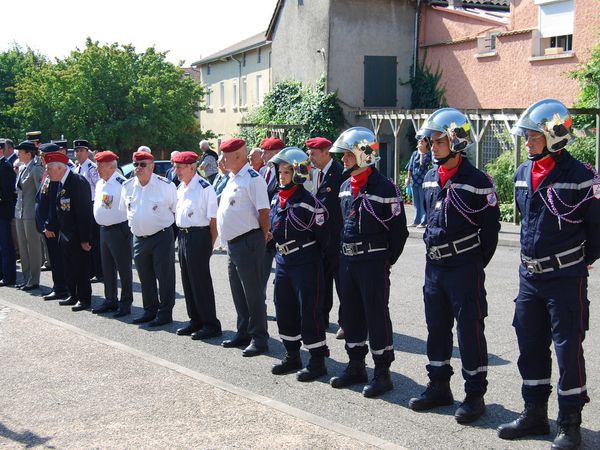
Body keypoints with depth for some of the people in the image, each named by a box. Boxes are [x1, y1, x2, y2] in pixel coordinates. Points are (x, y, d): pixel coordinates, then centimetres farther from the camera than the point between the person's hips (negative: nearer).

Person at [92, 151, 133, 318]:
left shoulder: (121, 183, -18)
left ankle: (126, 303, 9)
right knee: (107, 268, 15)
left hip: (119, 230, -9)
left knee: (123, 268, 1)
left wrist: (126, 230, -16)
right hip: (104, 229, 9)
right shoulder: (100, 184, 11)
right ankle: (110, 300, 27)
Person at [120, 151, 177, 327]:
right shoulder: (127, 186, 6)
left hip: (162, 237, -5)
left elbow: (177, 209, -3)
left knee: (165, 277, -1)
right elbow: (124, 210, 20)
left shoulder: (165, 185, -10)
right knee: (145, 278, 14)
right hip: (139, 238, 6)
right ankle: (150, 311, 26)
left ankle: (165, 313, 8)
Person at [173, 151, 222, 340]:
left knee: (201, 282, -3)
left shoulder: (204, 188, -14)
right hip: (183, 236, 9)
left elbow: (213, 220, -13)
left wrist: (210, 244, -12)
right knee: (187, 281, 14)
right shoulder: (180, 188, 12)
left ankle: (211, 324, 6)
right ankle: (195, 320, 26)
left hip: (198, 236, -9)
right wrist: (181, 236, 14)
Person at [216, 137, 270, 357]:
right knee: (238, 291, 16)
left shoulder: (252, 178, -14)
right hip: (232, 242, 10)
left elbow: (263, 211, -17)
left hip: (248, 242, -10)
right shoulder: (232, 179, 15)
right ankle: (244, 333, 28)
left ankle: (259, 338, 4)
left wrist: (263, 236, -8)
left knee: (253, 292, -3)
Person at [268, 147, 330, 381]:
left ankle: (317, 361, 8)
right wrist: (279, 253, 17)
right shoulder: (277, 199, 8)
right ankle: (292, 356, 28)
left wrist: (311, 255, -1)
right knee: (285, 310, 14)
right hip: (283, 263, 8)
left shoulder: (308, 202, -16)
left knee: (310, 312, -2)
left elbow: (322, 234, -10)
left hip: (305, 264, -8)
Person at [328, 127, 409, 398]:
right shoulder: (345, 187, 11)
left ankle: (382, 373, 7)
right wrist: (344, 252, 14)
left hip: (373, 261, -8)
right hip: (347, 260, 8)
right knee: (351, 314, 13)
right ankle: (356, 367, 26)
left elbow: (399, 229, -9)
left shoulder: (384, 188, -12)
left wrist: (388, 260, -6)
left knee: (377, 315, -2)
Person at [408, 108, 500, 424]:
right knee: (436, 328, 14)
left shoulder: (476, 181, -12)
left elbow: (491, 226, -6)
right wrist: (433, 248, 15)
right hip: (434, 265, 7)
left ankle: (475, 395, 8)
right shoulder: (430, 179, 9)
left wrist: (477, 263, -2)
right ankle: (439, 387, 26)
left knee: (470, 331, -1)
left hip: (464, 267, -7)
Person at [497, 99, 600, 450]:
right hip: (530, 275, 7)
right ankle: (535, 414, 26)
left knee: (569, 348, -1)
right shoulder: (523, 174, 7)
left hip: (566, 277, -7)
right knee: (531, 347, 13)